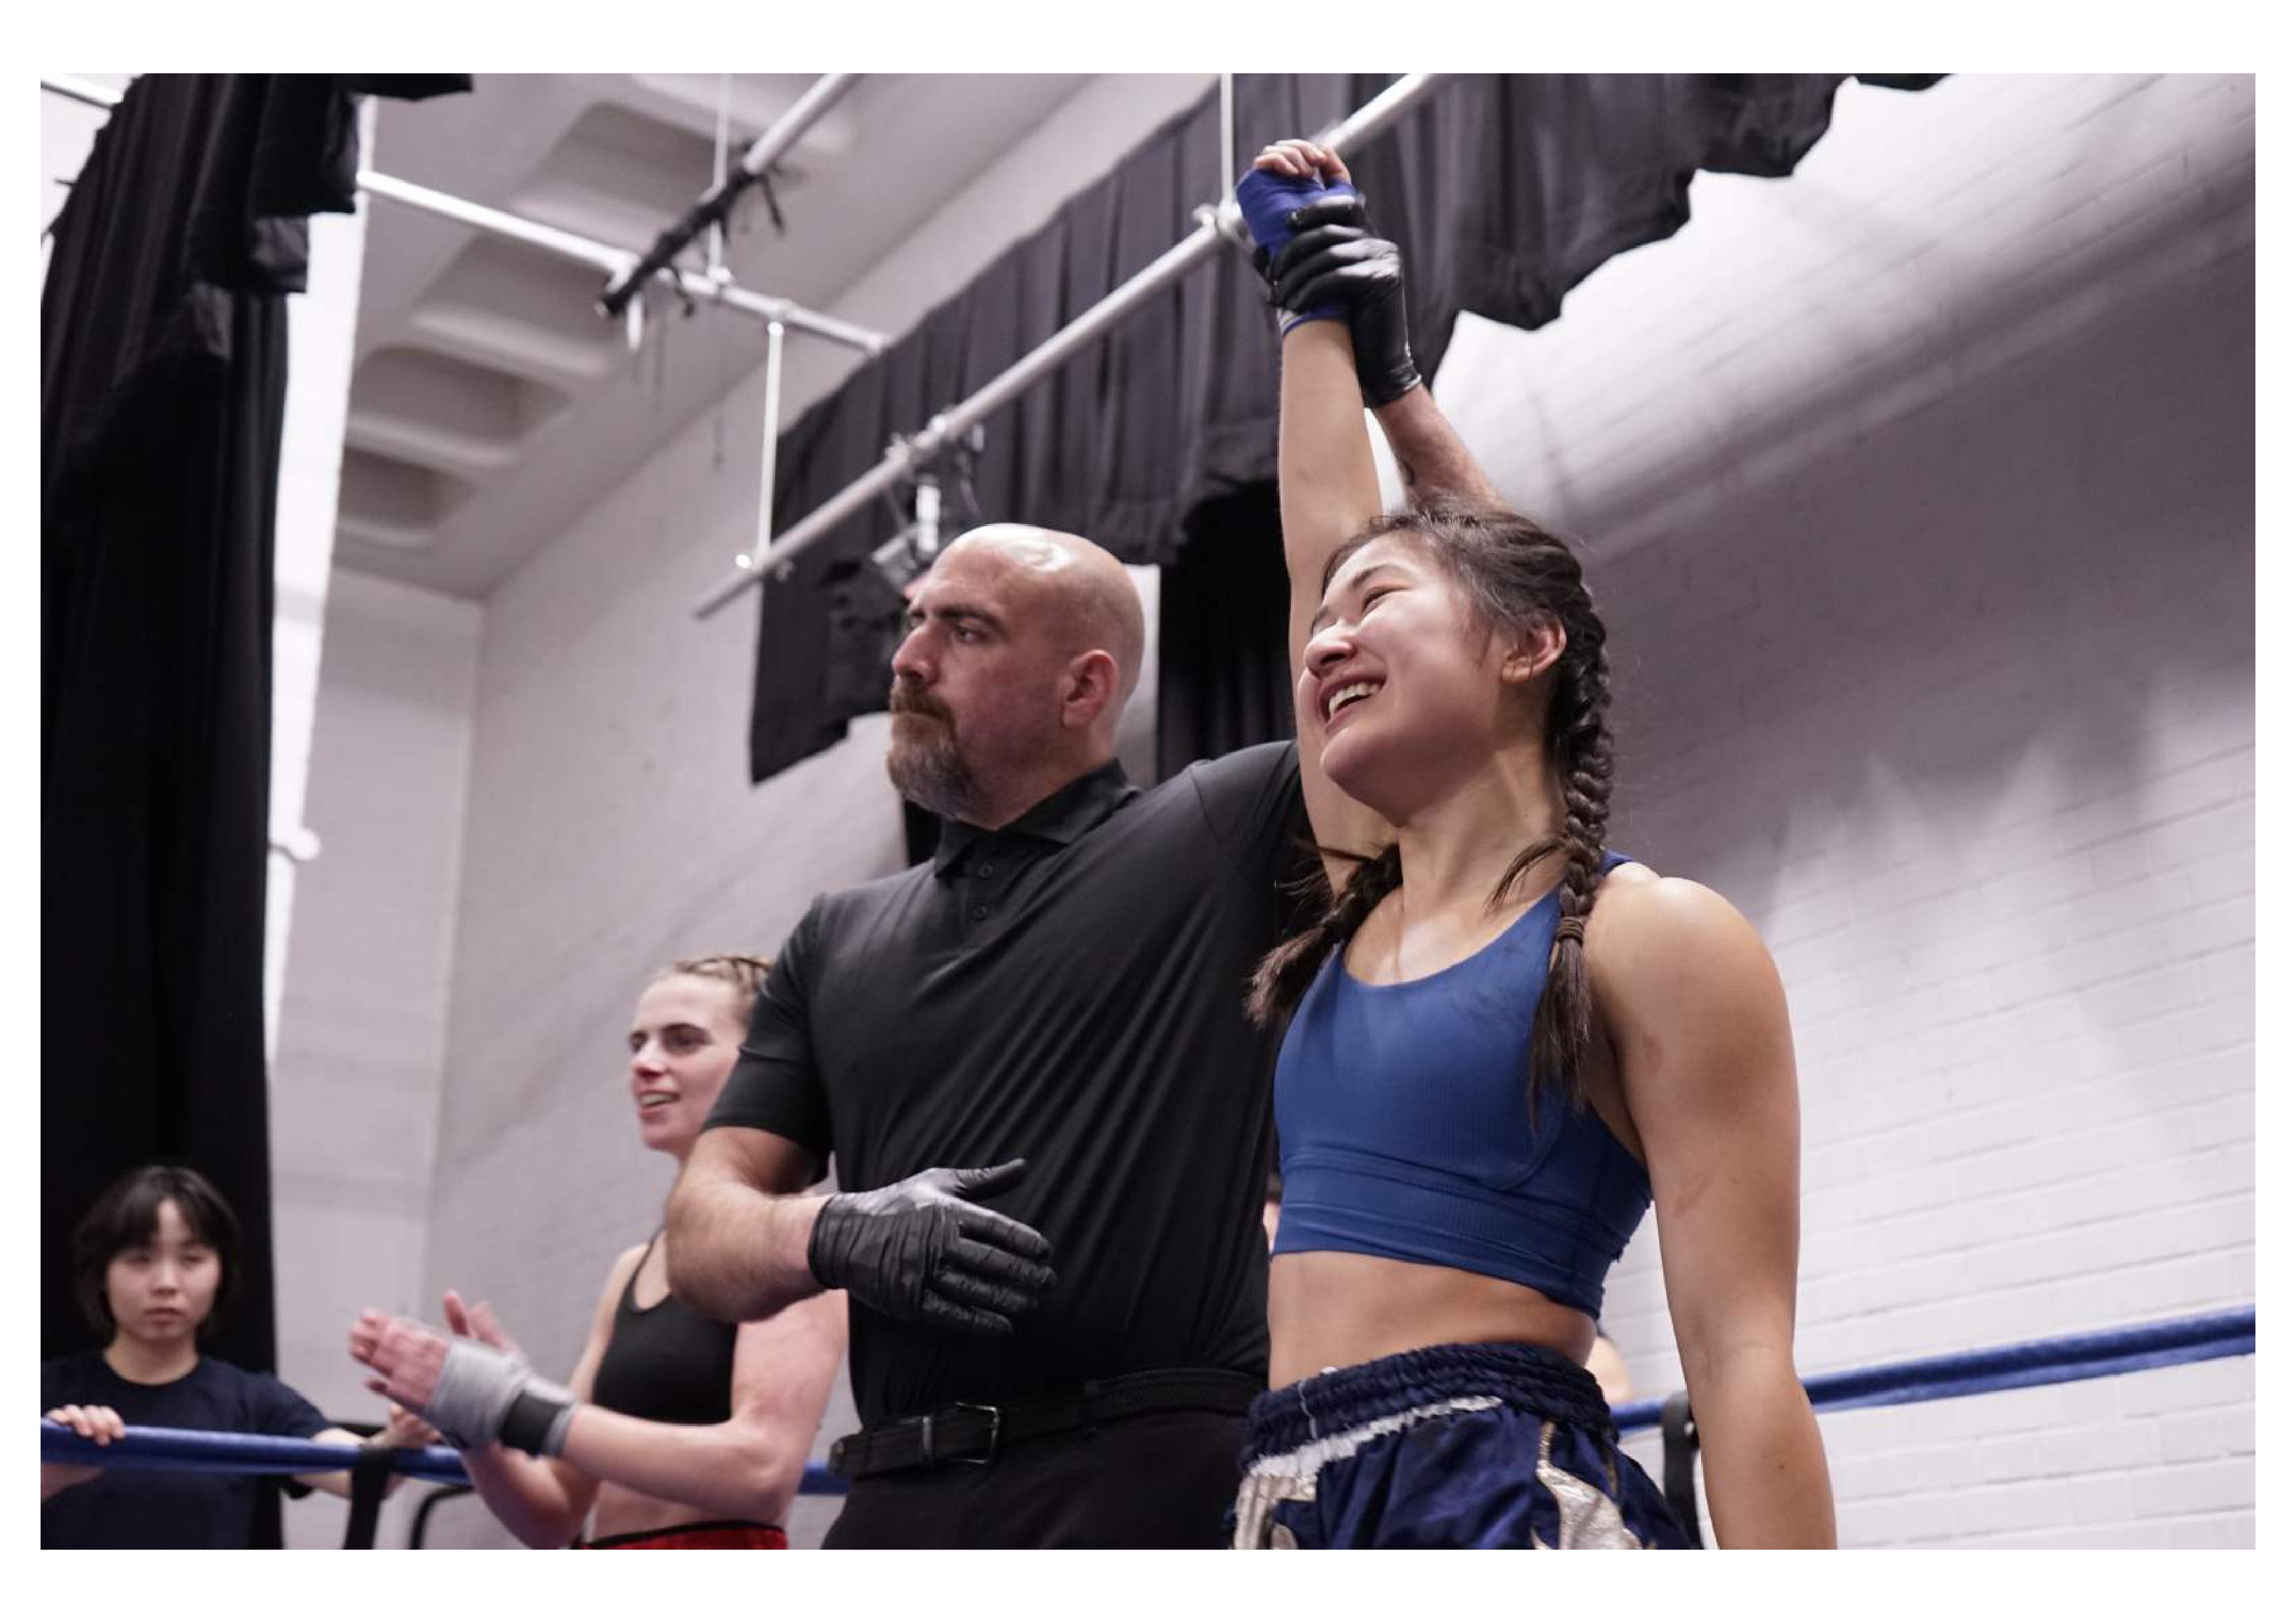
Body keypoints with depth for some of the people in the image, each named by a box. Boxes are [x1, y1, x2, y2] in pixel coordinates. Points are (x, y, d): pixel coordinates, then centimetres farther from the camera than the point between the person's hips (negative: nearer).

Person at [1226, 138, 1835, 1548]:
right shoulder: (1367, 906, 15)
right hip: (1289, 1513, 7)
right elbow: (1324, 536, 24)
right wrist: (1323, 311, 35)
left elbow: (1744, 1360, -10)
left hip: (1513, 1501, -7)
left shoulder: (1653, 937, -2)